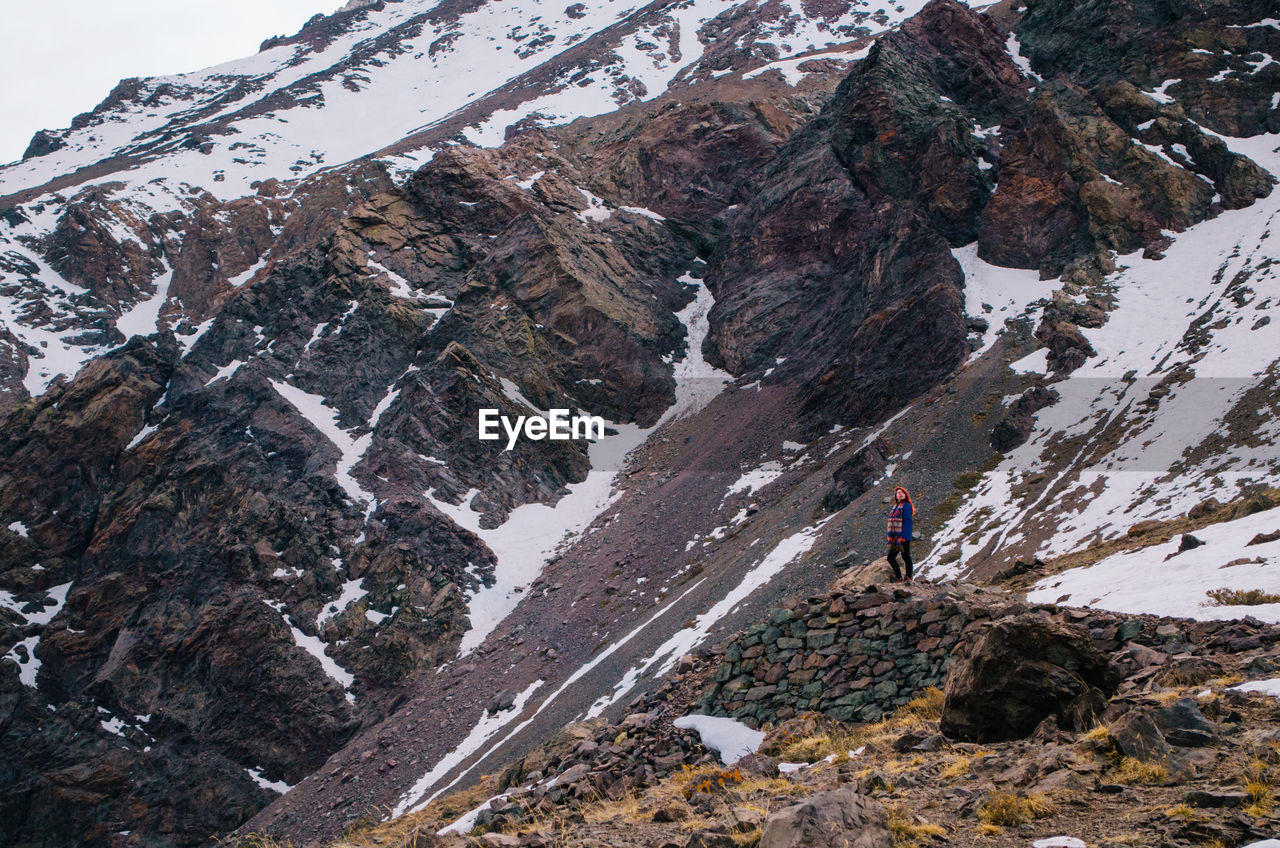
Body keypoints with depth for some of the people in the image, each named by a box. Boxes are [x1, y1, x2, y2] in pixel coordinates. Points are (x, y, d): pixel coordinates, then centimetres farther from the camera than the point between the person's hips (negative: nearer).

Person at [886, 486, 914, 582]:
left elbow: (907, 522, -14)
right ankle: (898, 577, 15)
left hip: (904, 537, -8)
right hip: (895, 537, 8)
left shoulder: (907, 506, -8)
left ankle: (909, 578, 9)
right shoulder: (894, 507, 15)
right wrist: (890, 539, 11)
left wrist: (902, 538, -20)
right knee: (891, 558, 7)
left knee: (906, 557, -1)